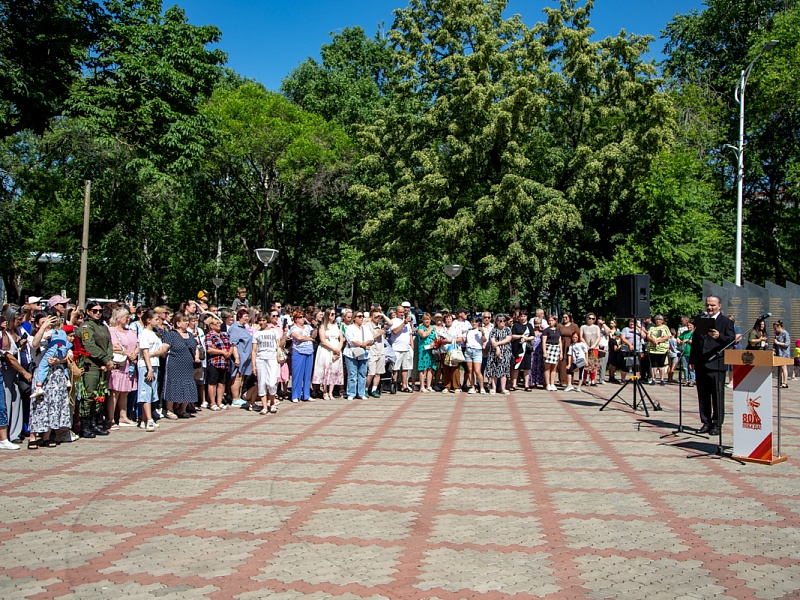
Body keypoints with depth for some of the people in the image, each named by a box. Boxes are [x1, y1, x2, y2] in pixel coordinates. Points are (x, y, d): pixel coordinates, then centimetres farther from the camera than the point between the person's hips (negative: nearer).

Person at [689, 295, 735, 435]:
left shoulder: (726, 321, 2)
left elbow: (732, 339, -9)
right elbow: (694, 341, 18)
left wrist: (719, 336, -29)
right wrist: (692, 360, 12)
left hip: (716, 364, -5)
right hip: (700, 364, 5)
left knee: (717, 396, -1)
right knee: (703, 396, 8)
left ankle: (717, 424, 4)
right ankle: (706, 423, 15)